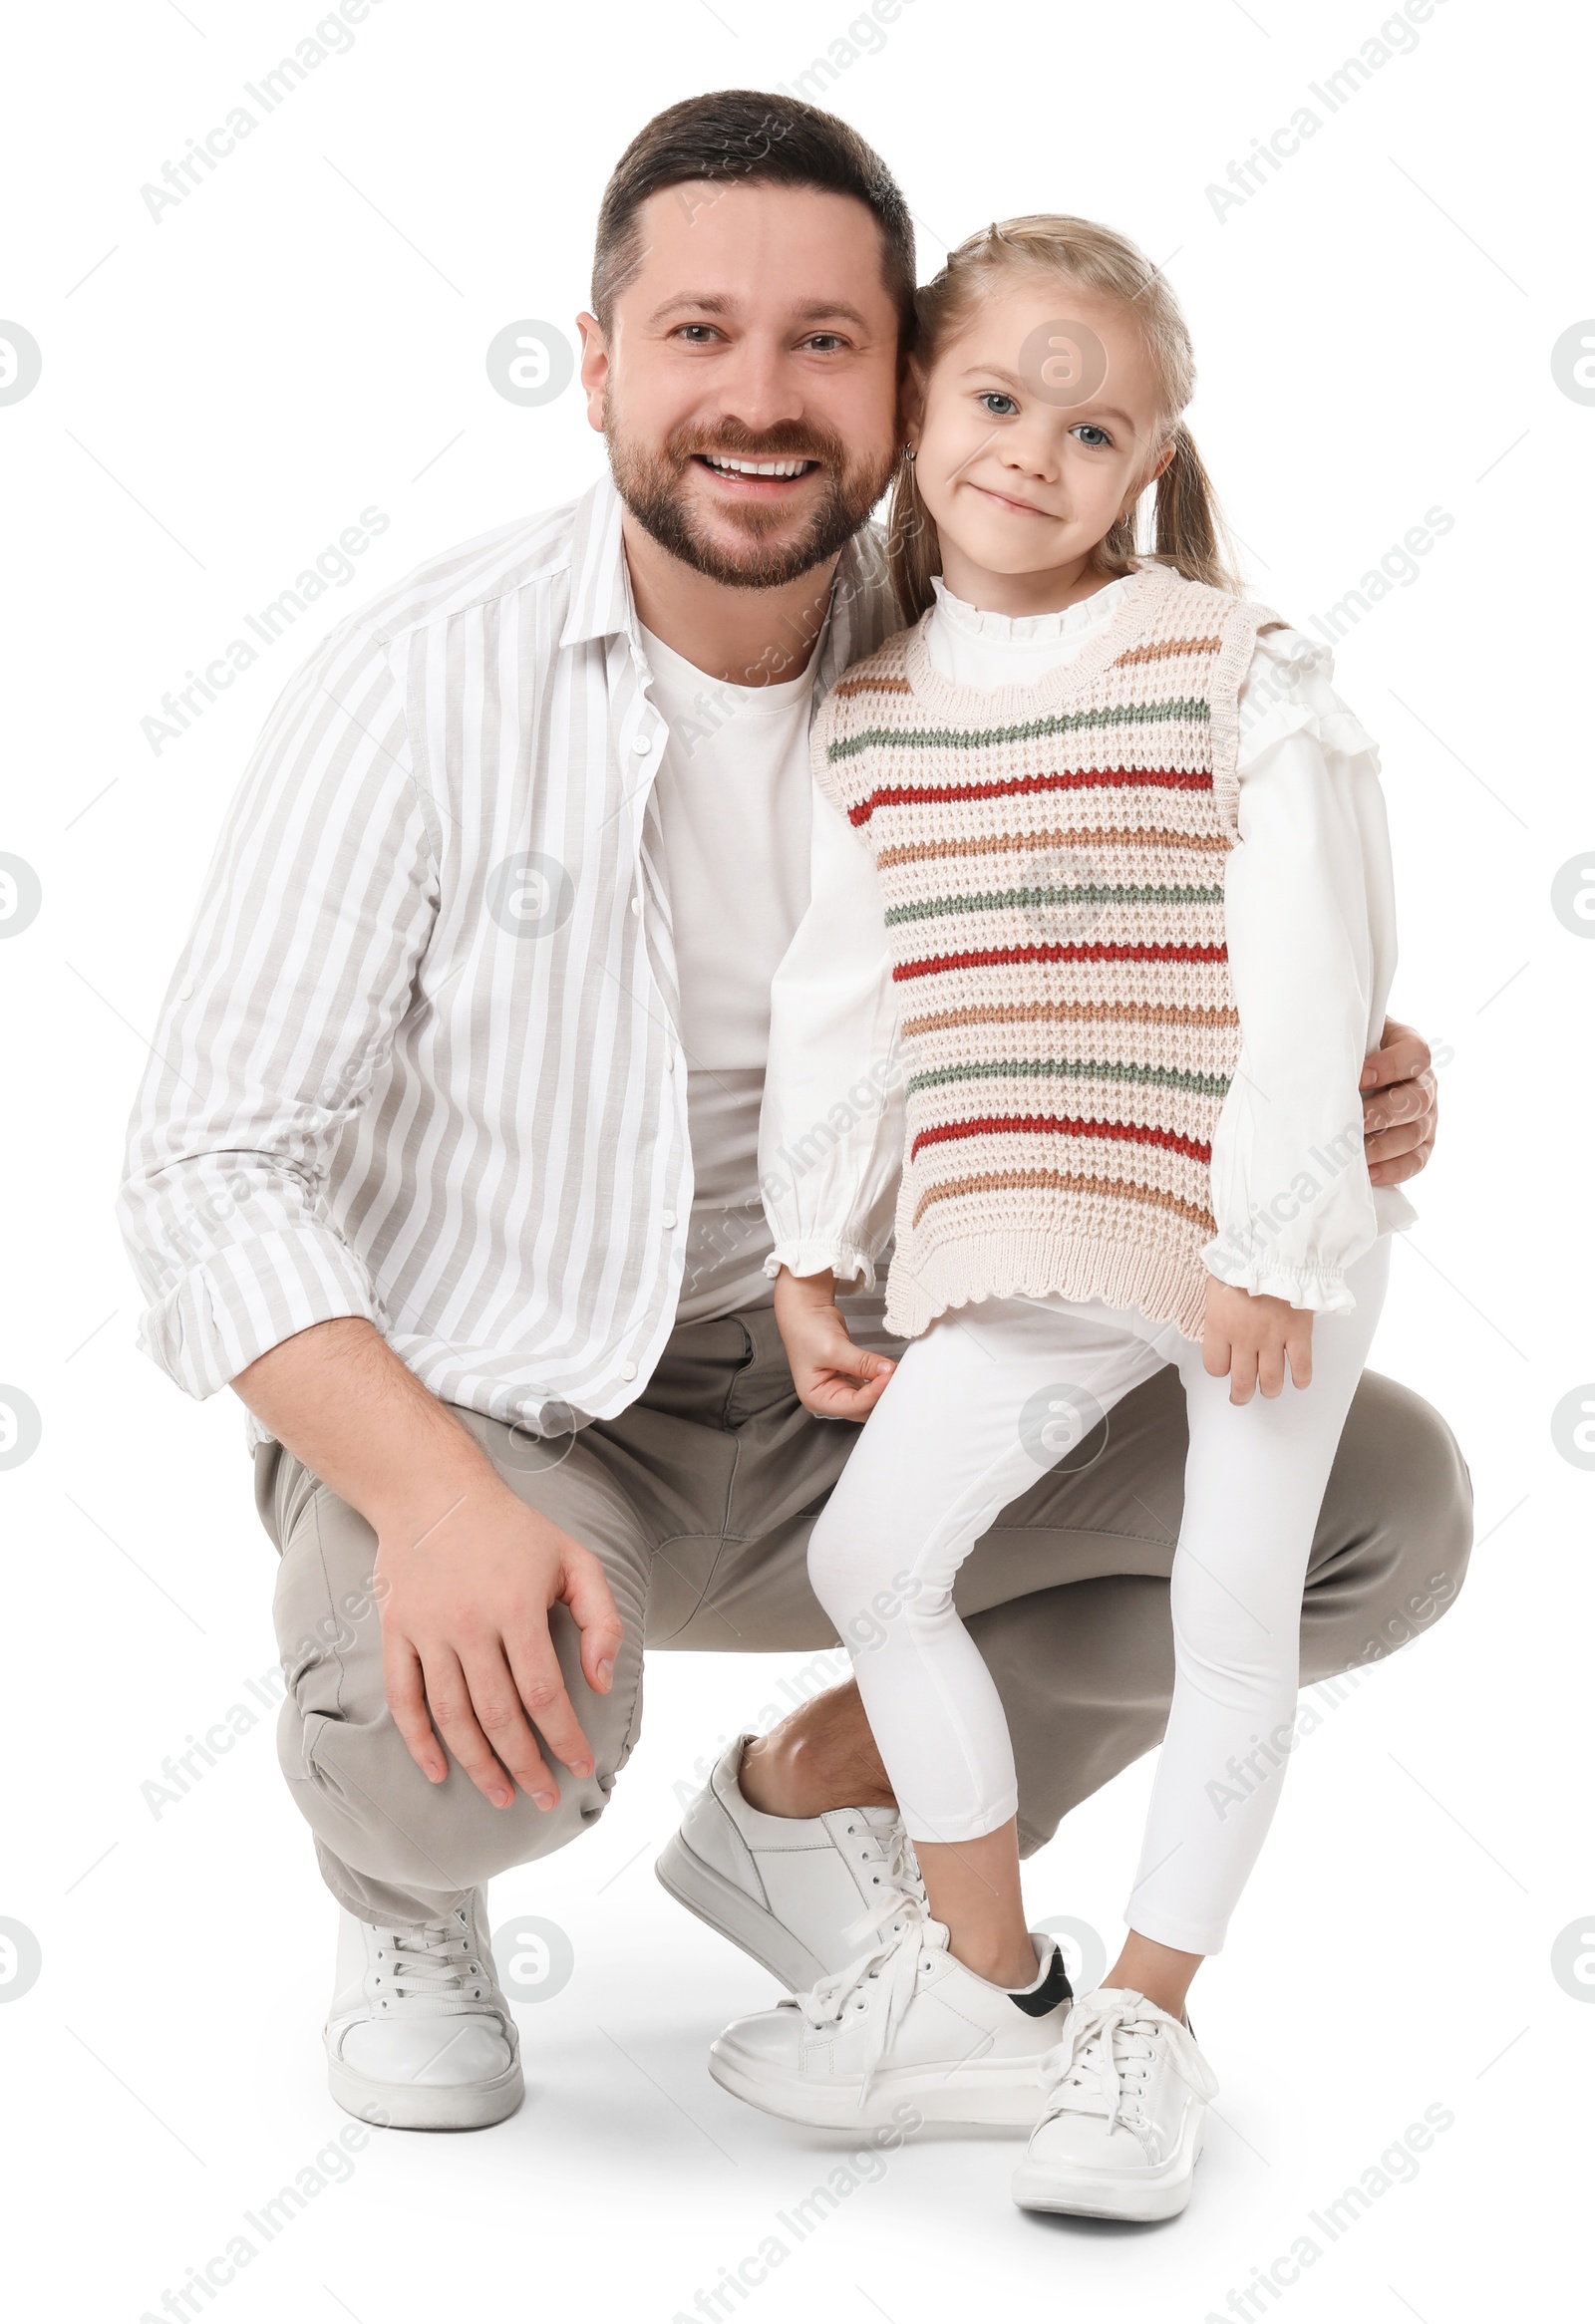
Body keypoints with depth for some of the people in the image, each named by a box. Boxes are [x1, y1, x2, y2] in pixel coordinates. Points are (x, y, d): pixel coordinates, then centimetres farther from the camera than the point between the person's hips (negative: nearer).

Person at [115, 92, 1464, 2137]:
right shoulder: (426, 682, -16)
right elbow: (217, 1160, -18)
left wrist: (1335, 1120, -20)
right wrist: (436, 1498, -35)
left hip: (848, 1422, 4)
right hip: (467, 1408, -4)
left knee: (1388, 1499, -8)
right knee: (477, 1721, -37)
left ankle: (812, 1798, 11)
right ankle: (407, 1895, 5)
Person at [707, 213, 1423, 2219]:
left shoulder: (1238, 674, -9)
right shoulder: (867, 715, 4)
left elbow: (1308, 972, -11)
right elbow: (837, 996, 10)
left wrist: (1272, 1240, -15)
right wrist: (810, 1256, 10)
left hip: (1267, 1238, -4)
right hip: (1023, 1242, 4)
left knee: (1233, 1614, 4)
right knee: (872, 1548, 2)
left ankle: (1145, 2020, 19)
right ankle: (978, 1959, 21)